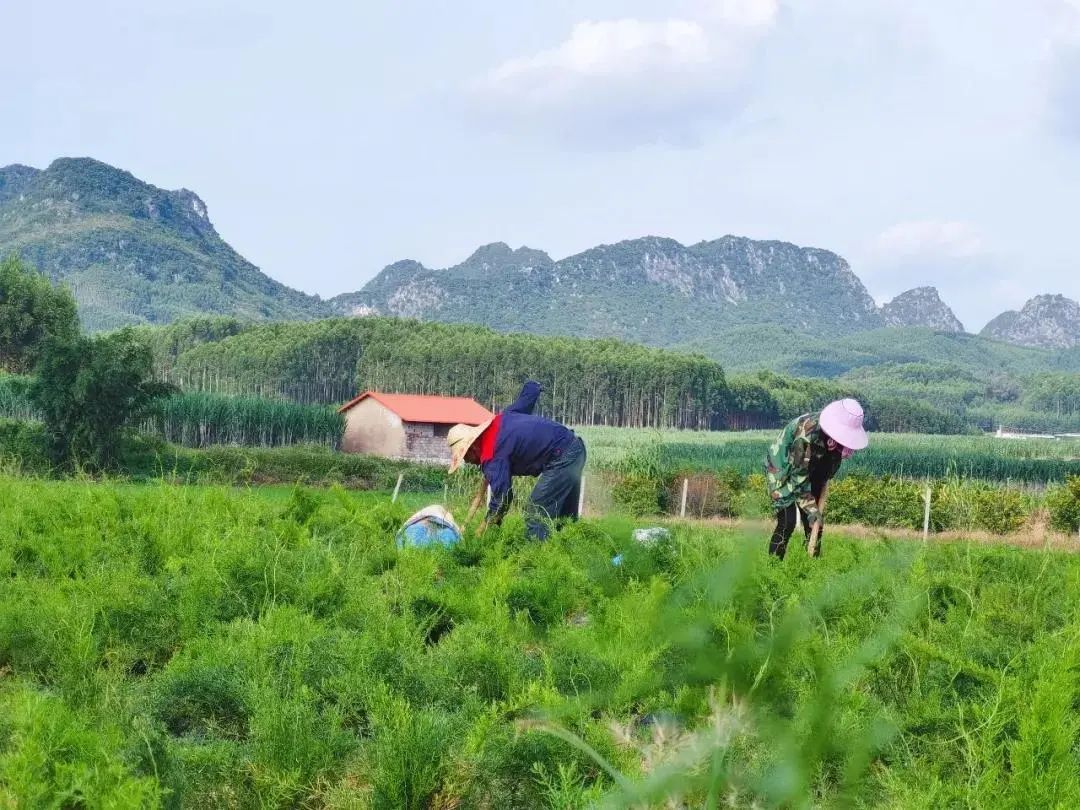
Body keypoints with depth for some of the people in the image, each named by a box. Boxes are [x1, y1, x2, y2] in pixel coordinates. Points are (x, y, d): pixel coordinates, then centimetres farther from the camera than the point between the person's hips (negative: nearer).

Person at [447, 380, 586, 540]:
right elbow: (532, 388, 20)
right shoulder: (500, 419, 13)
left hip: (562, 459, -10)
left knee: (536, 518, -5)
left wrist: (481, 532, -3)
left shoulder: (491, 457, -11)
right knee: (565, 518, 16)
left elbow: (502, 497, -13)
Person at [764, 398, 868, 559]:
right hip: (782, 471, -7)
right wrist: (811, 508, -24)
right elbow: (798, 475, -28)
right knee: (787, 522, -17)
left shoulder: (836, 433, -15)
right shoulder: (807, 433, -36)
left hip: (810, 471, 7)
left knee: (815, 523, -1)